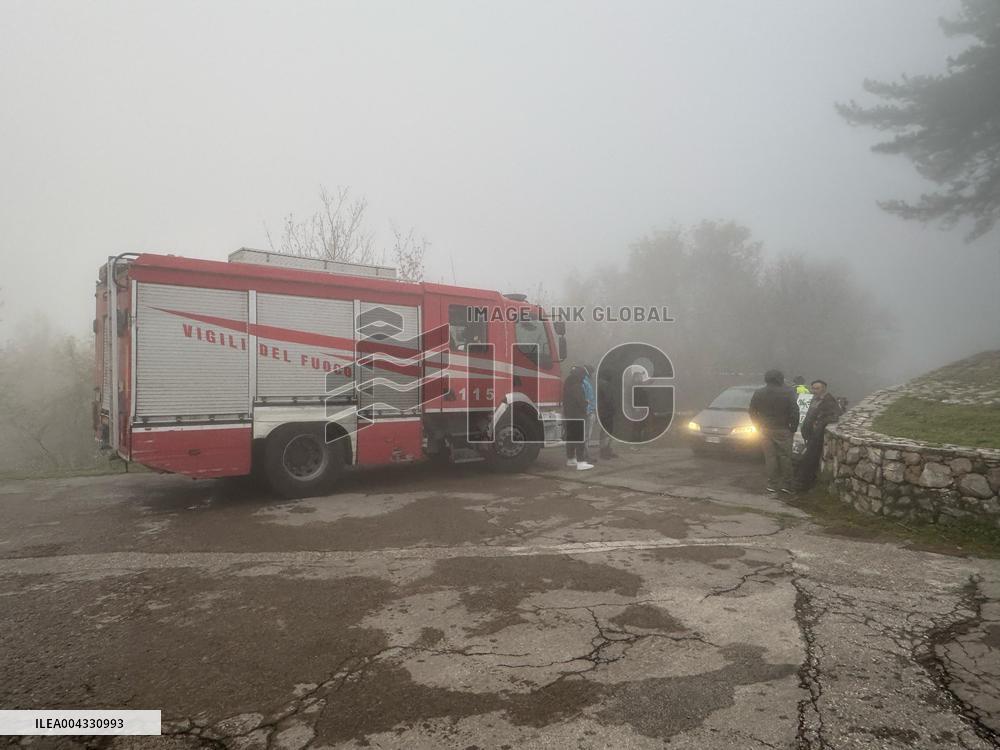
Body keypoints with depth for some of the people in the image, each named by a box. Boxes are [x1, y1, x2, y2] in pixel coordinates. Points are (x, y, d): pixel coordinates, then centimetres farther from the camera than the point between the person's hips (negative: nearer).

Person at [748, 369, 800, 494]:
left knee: (770, 457, 7)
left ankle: (773, 484, 9)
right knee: (785, 457, 6)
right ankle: (785, 484, 6)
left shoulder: (758, 394, -1)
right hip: (783, 430, -2)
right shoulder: (788, 393, -9)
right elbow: (794, 412, -10)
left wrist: (758, 426, 13)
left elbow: (752, 412, 4)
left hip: (765, 430, 2)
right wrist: (793, 428, 1)